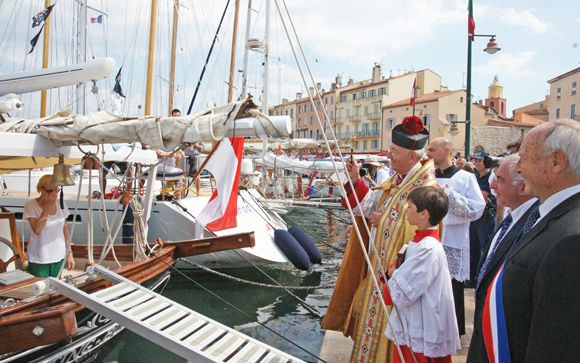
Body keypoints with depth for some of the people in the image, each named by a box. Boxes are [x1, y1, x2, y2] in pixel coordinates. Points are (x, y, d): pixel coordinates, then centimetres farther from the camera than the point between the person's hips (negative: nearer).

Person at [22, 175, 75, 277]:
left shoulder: (61, 204, 2)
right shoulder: (31, 205, -11)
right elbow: (37, 230, -24)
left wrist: (69, 253, 8)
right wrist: (48, 206, -24)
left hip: (59, 257, 4)